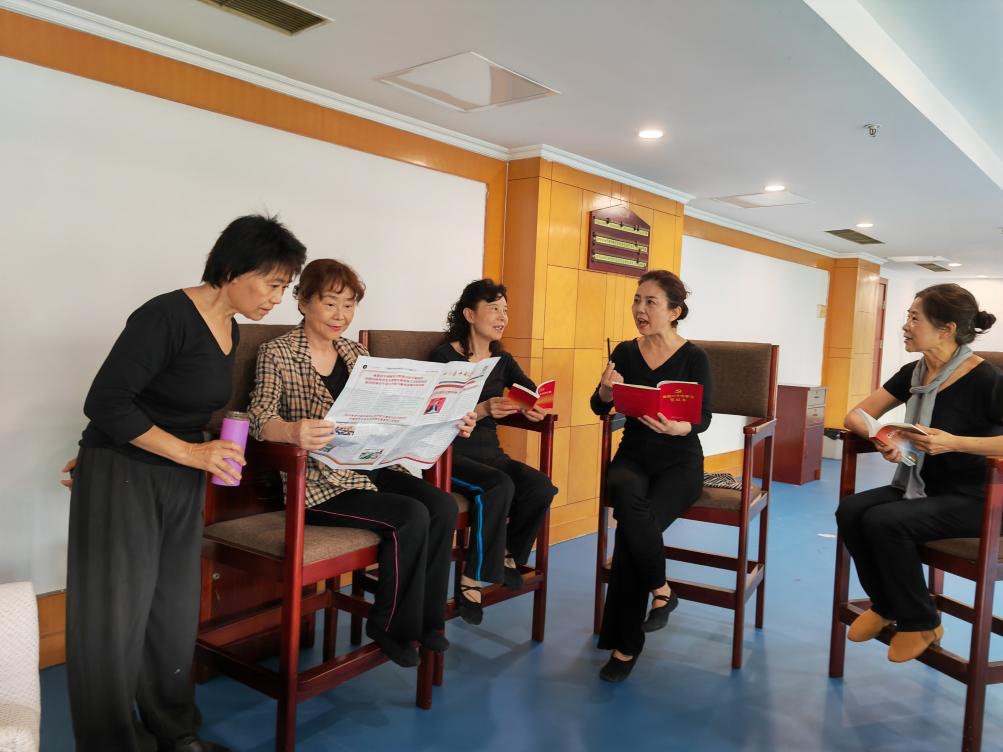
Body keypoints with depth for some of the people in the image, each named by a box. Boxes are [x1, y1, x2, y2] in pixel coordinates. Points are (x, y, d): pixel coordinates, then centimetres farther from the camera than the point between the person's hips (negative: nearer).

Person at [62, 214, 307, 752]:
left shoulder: (229, 331, 6)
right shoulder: (167, 316, -19)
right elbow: (105, 403, -20)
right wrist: (190, 453, -21)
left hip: (181, 484, 7)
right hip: (122, 479, -7)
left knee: (174, 616, 12)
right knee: (116, 622, 2)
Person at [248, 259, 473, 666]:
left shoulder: (356, 352, 13)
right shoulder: (277, 353, -4)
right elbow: (260, 419, -18)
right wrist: (293, 432, -41)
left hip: (367, 467, 6)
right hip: (316, 481, -6)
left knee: (443, 505, -16)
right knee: (411, 517, -23)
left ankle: (426, 618, 2)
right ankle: (391, 627, 0)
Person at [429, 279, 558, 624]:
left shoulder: (502, 360, 13)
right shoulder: (444, 356, -6)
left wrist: (534, 410, -14)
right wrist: (483, 410, -29)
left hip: (490, 453, 6)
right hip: (452, 455, -6)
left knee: (541, 487, -20)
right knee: (500, 486, -33)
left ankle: (507, 556, 6)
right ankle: (470, 581, -18)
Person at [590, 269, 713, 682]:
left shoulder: (694, 357, -5)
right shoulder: (626, 352, 3)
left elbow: (703, 418, -8)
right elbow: (599, 408, -1)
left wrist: (678, 427, -31)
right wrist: (606, 391, -25)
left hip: (679, 462, -2)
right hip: (634, 456, 2)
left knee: (632, 529, -28)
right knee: (628, 497, -35)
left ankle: (625, 644, -9)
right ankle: (661, 590, -13)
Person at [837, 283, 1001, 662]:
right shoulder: (913, 373, 3)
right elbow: (856, 416, 6)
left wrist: (954, 442, -31)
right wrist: (882, 439, -16)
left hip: (972, 499, -6)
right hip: (920, 488, 6)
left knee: (884, 521, -29)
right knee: (850, 510, -18)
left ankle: (921, 622, -3)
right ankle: (885, 604, 6)